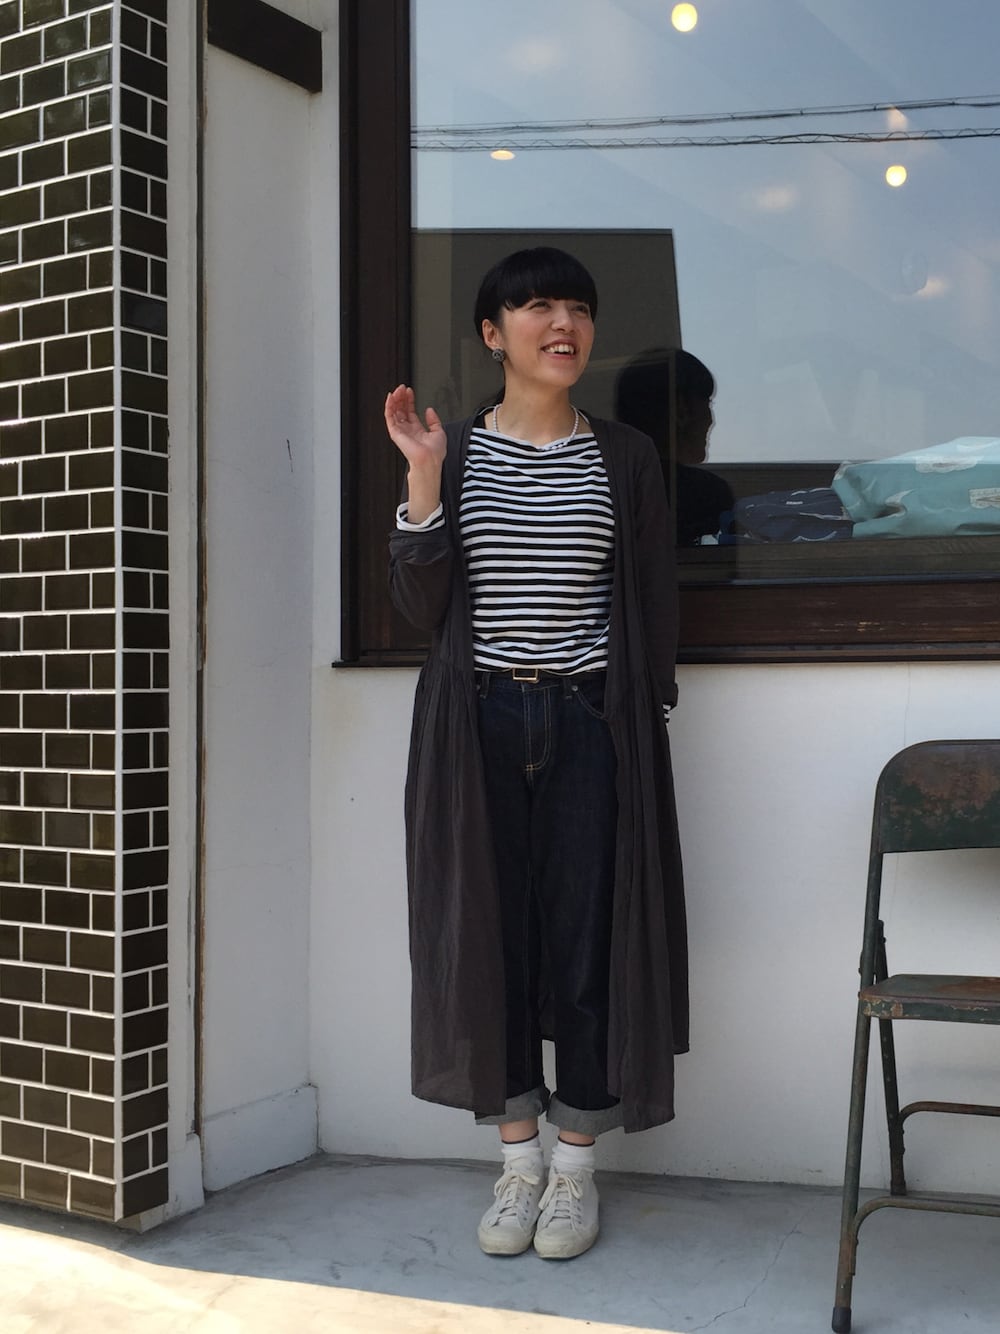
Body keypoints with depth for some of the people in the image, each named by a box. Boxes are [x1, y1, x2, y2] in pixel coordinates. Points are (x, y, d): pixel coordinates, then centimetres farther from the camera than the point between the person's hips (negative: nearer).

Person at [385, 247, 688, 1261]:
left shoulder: (625, 459, 6)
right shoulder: (453, 453, 5)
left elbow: (652, 606, 7)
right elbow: (420, 606, -1)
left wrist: (644, 716, 0)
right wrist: (422, 475, -10)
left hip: (590, 727, 0)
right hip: (480, 726, 1)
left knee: (588, 940, 2)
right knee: (491, 940, 5)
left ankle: (574, 1172, 17)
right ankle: (518, 1165, 21)